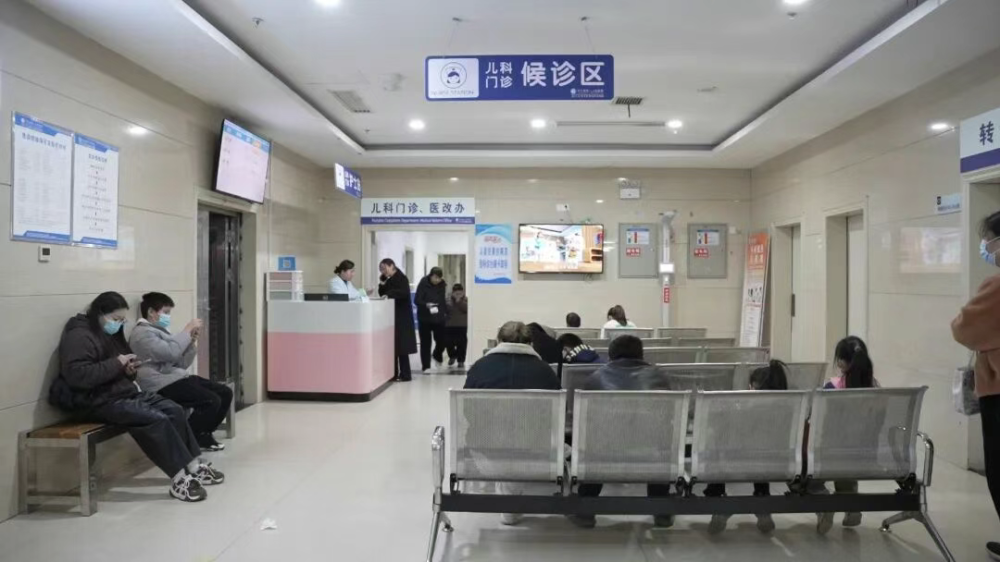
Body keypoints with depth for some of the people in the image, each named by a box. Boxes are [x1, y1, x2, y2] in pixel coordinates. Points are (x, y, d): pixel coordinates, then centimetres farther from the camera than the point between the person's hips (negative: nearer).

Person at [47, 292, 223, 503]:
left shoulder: (111, 334, 17)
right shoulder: (79, 336, -13)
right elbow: (77, 375, -27)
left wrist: (128, 369, 3)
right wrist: (116, 364, -22)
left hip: (122, 391, 10)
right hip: (96, 400, -10)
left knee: (174, 410, -5)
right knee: (155, 419, -26)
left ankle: (193, 465, -1)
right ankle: (180, 478, -21)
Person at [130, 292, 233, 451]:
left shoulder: (161, 331, 23)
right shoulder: (142, 333, -8)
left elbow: (181, 364, 19)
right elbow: (170, 353, -25)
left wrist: (192, 340, 6)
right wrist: (187, 330, -13)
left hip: (178, 377, 10)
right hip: (164, 384, -10)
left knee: (225, 393, 1)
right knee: (211, 401, -23)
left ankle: (203, 436, 11)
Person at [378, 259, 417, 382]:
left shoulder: (401, 278, -9)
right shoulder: (388, 280, 15)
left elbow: (404, 293, -24)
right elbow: (382, 294, 14)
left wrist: (389, 294, -32)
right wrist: (382, 283, 0)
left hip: (401, 316, -8)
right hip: (392, 316, 8)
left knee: (401, 345, -7)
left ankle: (405, 375, -3)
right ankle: (393, 373, 11)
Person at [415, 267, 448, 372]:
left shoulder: (441, 285, 4)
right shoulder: (423, 284, -11)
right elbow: (417, 300, -15)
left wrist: (445, 312, 12)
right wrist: (426, 305, -32)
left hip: (439, 317, 4)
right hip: (425, 318, -4)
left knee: (441, 340, 3)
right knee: (425, 342, -1)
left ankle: (437, 355, 36)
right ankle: (426, 366, 9)